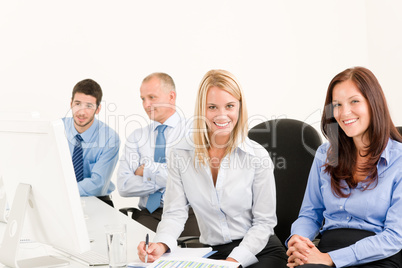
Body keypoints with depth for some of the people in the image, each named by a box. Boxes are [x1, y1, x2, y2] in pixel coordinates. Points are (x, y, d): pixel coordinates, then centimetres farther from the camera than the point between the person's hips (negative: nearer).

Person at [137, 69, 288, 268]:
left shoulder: (257, 156, -6)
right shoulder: (181, 154, 0)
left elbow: (263, 221, -3)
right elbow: (175, 212, -2)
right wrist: (161, 244, -22)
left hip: (261, 251, -2)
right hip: (212, 252, 2)